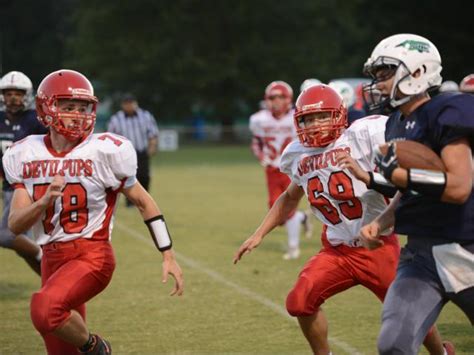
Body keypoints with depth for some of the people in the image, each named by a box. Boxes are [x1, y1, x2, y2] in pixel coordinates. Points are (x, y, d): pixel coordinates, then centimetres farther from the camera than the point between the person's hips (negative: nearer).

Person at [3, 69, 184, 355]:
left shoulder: (104, 151, -8)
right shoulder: (26, 156, 2)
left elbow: (143, 202, 2)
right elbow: (15, 225, -2)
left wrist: (168, 256, 0)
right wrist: (44, 200, -22)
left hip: (92, 255, -5)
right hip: (52, 259, 5)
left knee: (45, 309, -32)